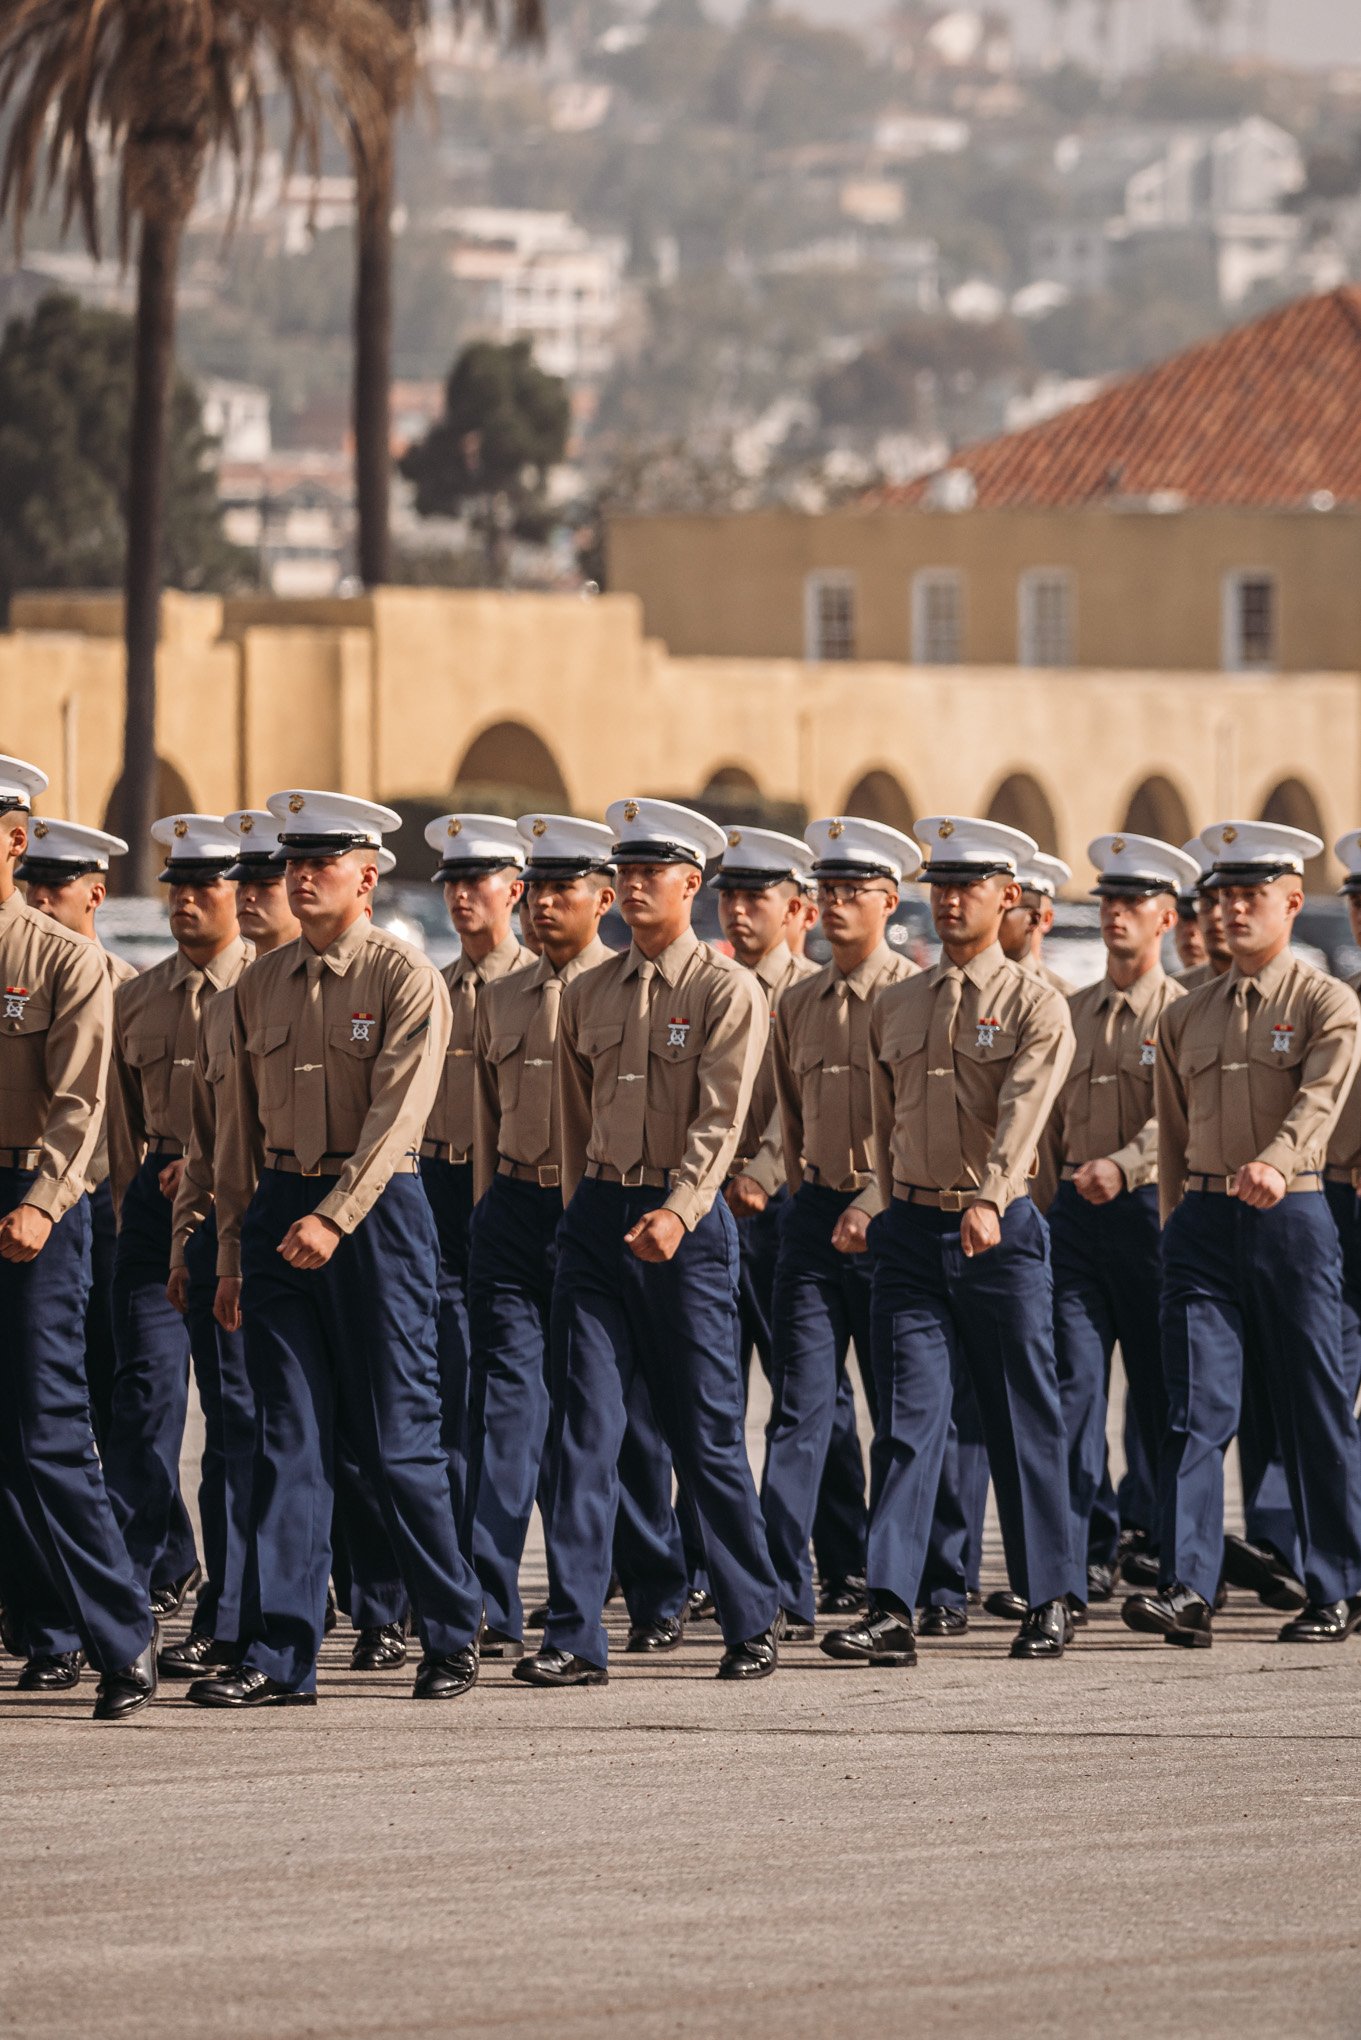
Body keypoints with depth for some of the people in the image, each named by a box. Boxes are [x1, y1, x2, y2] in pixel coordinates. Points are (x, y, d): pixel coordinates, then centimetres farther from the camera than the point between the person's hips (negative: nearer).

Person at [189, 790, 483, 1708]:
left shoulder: (407, 979, -6)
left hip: (376, 1209, -5)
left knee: (398, 1438, 0)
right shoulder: (262, 985, 11)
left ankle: (454, 1633, 16)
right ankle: (280, 1658, -1)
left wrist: (335, 1218, -25)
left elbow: (398, 1113, -16)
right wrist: (233, 1251, 12)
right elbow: (241, 1123, 15)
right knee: (289, 1437, 1)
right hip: (278, 1209, 5)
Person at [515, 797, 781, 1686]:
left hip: (686, 1223, -4)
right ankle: (576, 1638, -7)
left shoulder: (728, 991, -5)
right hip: (597, 1214, 4)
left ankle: (755, 1622, 18)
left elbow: (719, 1119, -16)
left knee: (706, 1431, 2)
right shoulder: (589, 994, 11)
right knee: (585, 1425, -4)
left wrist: (678, 1213, -29)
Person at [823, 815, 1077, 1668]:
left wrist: (987, 1201, -33)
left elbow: (1023, 1109, -19)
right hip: (911, 1228, 3)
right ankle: (892, 1611, -14)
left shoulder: (1036, 1005, -4)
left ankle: (1049, 1602, 18)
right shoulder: (895, 1008, 12)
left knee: (1024, 1421, 5)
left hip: (1002, 1231, -3)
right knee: (911, 1417, -6)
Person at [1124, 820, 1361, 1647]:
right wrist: (1177, 1225, 13)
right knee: (1198, 1408, -8)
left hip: (1292, 1216, -3)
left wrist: (1275, 1162, -37)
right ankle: (1189, 1588, -15)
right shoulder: (1186, 1018, 15)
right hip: (1203, 1221, 4)